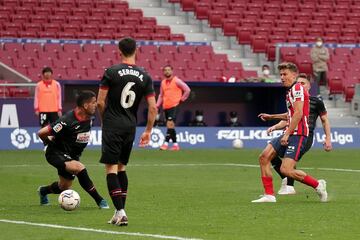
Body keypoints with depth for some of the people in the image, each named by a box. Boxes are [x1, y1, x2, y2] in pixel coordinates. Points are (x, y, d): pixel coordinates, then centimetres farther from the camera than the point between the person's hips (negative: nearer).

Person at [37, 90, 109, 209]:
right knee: (80, 168, -31)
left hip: (72, 156, 8)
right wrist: (50, 142, -7)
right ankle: (99, 200, -24)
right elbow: (41, 133, -26)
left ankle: (43, 191, 49)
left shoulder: (89, 119, -4)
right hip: (57, 154, -8)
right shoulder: (68, 121, -29)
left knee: (63, 188, 16)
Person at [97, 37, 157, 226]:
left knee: (111, 168, -3)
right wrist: (148, 131, 10)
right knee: (121, 167, 17)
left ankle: (120, 211, -14)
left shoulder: (111, 72, -7)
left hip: (112, 125, -4)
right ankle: (120, 212, 17)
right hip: (130, 126, 4)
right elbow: (153, 107, -1)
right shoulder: (144, 76, 2)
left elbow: (100, 102, -7)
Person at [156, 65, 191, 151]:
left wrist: (181, 99, -5)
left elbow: (187, 90, -4)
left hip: (174, 106, -7)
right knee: (170, 126, 9)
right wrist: (157, 106, 10)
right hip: (166, 107, 7)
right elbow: (161, 95, 21)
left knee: (170, 124, -18)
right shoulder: (163, 82, 14)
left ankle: (166, 143, -23)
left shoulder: (176, 81, -4)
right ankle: (175, 145, 16)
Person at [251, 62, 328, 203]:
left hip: (298, 135, -10)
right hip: (289, 134, 10)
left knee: (286, 170, -18)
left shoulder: (298, 88, -9)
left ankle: (317, 185, -1)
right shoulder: (291, 91, 21)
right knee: (264, 157, 2)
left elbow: (298, 113, -18)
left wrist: (287, 134, -20)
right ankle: (269, 195, 3)